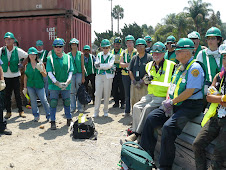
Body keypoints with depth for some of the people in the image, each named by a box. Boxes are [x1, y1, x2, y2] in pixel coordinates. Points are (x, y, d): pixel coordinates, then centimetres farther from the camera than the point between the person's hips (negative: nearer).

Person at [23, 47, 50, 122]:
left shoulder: (40, 64, 0)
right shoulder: (27, 66, 5)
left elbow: (45, 75, 0)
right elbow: (25, 77, 10)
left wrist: (41, 70, -19)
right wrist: (25, 87, 10)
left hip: (40, 85, -2)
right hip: (30, 86, 2)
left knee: (44, 100, -5)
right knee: (33, 101, 8)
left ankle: (49, 115, 8)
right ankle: (36, 115, 22)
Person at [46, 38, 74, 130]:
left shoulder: (68, 57, 5)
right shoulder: (50, 58, -1)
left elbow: (71, 71, 4)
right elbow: (49, 72, -6)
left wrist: (67, 82, -10)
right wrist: (57, 83, -16)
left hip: (66, 85, 2)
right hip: (54, 85, -2)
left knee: (67, 102, 12)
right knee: (53, 103, 1)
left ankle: (69, 119, 28)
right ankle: (53, 121, 13)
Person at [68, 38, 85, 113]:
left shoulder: (80, 54, 4)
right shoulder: (68, 55, 7)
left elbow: (82, 66, 3)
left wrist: (83, 77, -2)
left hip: (79, 74, -1)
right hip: (71, 74, 1)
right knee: (72, 92, 3)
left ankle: (80, 107, 11)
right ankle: (72, 107, 13)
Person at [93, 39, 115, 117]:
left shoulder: (112, 56, 6)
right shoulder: (99, 55, 13)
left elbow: (109, 65, -10)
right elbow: (96, 65, -1)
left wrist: (100, 65, -8)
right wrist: (105, 66, -12)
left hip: (108, 76, -1)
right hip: (99, 76, 1)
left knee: (107, 94, 4)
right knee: (97, 94, -2)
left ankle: (105, 111, 17)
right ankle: (96, 112, 7)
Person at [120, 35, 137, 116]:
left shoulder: (137, 52, 1)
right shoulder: (123, 52, 12)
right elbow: (121, 64, 2)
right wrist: (128, 64, -17)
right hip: (125, 75, 3)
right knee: (127, 94, 9)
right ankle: (127, 110, 18)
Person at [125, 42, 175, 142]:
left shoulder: (171, 65, -6)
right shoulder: (149, 65, 13)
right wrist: (146, 81, 1)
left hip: (163, 97, -6)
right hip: (151, 95, 7)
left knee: (147, 108, -25)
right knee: (137, 107, -11)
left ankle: (137, 134, -17)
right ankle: (135, 131, -4)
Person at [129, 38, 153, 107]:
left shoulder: (149, 57, 1)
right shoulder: (134, 58, 16)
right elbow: (130, 70, 12)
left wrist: (142, 81, -13)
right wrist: (134, 81, -2)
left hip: (145, 84, -4)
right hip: (134, 84, 5)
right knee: (134, 103, 7)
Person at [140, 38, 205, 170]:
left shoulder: (195, 68, -12)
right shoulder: (180, 67, 17)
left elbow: (189, 91, -20)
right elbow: (172, 85, 19)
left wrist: (171, 102, -14)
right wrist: (167, 101, 2)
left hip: (190, 106, -9)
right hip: (175, 104, 9)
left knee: (168, 127, -28)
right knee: (151, 118, -4)